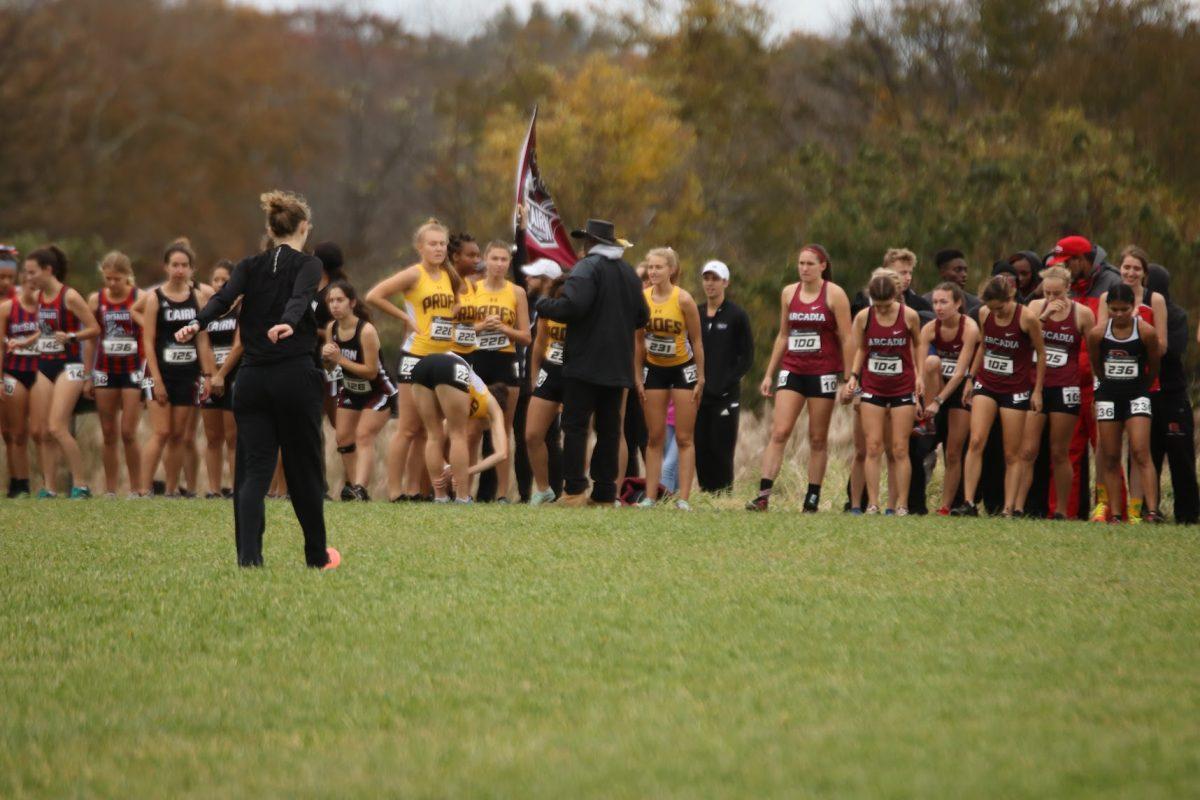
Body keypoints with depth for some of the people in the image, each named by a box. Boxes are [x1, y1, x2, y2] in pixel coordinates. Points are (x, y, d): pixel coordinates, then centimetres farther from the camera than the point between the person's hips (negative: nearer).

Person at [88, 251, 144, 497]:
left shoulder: (141, 299, -5)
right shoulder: (96, 300, 4)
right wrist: (87, 377, 7)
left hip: (133, 371, -3)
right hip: (105, 372, 3)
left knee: (128, 433, -7)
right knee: (108, 435, 5)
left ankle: (136, 489, 1)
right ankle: (110, 490, 8)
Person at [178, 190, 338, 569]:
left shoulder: (249, 266, 9)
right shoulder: (307, 264, -1)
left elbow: (223, 298, -10)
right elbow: (300, 298, -23)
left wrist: (197, 324, -25)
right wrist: (288, 324, -41)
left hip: (252, 378, 3)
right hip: (295, 377, -3)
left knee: (253, 470, 1)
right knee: (304, 467, 11)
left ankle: (248, 555, -19)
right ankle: (316, 555, 24)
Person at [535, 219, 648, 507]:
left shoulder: (587, 268, -10)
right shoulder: (629, 272, 13)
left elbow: (572, 306, -23)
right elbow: (642, 317, 16)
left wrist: (543, 305, -7)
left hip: (586, 363, -7)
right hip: (618, 365, 7)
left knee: (575, 426, -5)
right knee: (609, 428, 8)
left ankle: (574, 490, -12)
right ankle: (605, 492, 6)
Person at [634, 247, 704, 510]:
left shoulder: (683, 299, -15)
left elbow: (696, 341, -9)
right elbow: (639, 340, 3)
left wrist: (700, 378, -9)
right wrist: (637, 377, 1)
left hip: (683, 369, -3)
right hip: (654, 370, 4)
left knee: (684, 438, -2)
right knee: (654, 438, 6)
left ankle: (683, 498, -3)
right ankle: (650, 496, 7)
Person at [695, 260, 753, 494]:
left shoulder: (737, 315, 0)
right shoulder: (696, 314, 13)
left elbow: (747, 356, -2)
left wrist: (728, 381, -12)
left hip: (725, 395, -5)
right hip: (700, 394, 5)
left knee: (721, 449, -7)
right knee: (701, 448, 3)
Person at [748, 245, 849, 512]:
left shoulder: (834, 294, -4)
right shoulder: (788, 293, 9)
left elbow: (847, 339, -4)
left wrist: (849, 379, -9)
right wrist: (769, 373, 14)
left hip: (823, 372, -3)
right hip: (792, 370, 3)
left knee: (818, 439, 3)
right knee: (779, 432, -9)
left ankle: (812, 499, 9)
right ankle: (764, 494, -13)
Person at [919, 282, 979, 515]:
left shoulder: (969, 328, -20)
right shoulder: (930, 329, -10)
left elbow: (960, 372, -25)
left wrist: (939, 401, -32)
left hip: (961, 390, -3)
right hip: (937, 388, 3)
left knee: (953, 454, -4)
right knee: (932, 360, -31)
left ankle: (945, 507, 5)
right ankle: (928, 420, -22)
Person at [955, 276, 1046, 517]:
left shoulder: (1027, 318, -15)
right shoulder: (984, 314, -2)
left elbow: (1041, 354, -4)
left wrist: (1037, 390, -4)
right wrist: (970, 378, 13)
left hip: (1016, 389, -3)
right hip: (986, 384, 3)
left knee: (1012, 454, 0)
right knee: (976, 442, -12)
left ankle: (1008, 509, 2)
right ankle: (968, 503, -12)